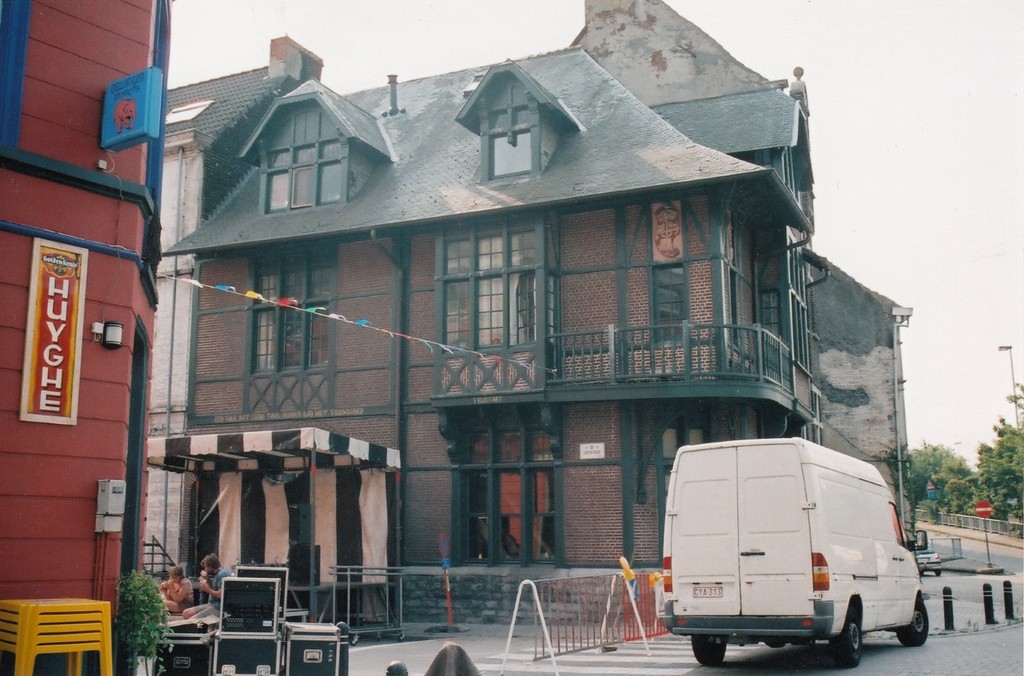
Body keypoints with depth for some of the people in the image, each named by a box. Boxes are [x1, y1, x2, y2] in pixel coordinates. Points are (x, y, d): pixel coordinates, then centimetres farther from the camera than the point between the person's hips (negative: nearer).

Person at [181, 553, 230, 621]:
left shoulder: (222, 574, -16)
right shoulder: (217, 573, 17)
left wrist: (208, 590, -12)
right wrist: (207, 579, 6)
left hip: (219, 607, -11)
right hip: (212, 604, 11)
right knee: (186, 613, 6)